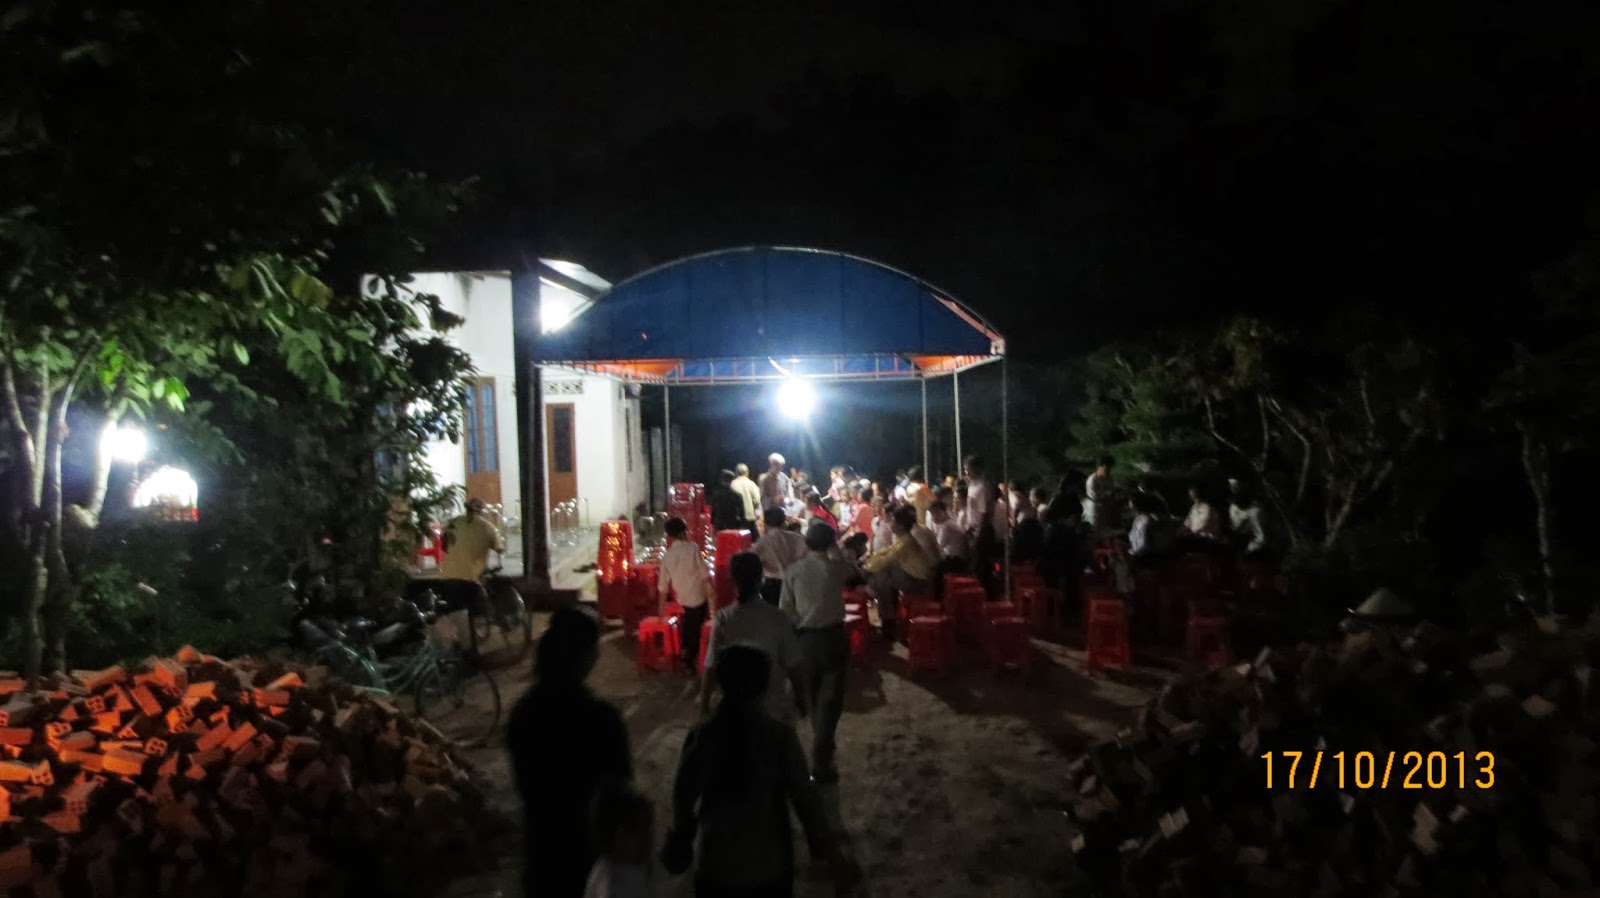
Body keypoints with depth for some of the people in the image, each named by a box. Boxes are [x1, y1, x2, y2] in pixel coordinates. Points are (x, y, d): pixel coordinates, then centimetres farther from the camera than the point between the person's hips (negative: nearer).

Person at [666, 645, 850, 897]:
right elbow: (805, 798, -14)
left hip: (716, 864, 1)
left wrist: (681, 839, 18)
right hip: (768, 865, -1)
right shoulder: (780, 737, -18)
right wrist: (831, 854, -4)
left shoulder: (700, 737, -12)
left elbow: (683, 797, 0)